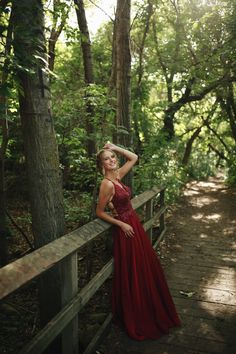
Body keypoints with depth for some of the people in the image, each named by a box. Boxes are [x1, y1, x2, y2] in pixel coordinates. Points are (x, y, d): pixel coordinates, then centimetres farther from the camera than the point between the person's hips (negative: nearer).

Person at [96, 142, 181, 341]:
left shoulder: (117, 175, 2)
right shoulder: (107, 184, -21)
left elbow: (134, 158, 12)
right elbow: (100, 212, -16)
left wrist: (115, 147, 3)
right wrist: (121, 224, -15)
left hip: (135, 225, 9)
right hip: (126, 229, -9)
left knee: (146, 268, 21)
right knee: (132, 274, 6)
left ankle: (149, 313, 43)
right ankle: (134, 320, 29)